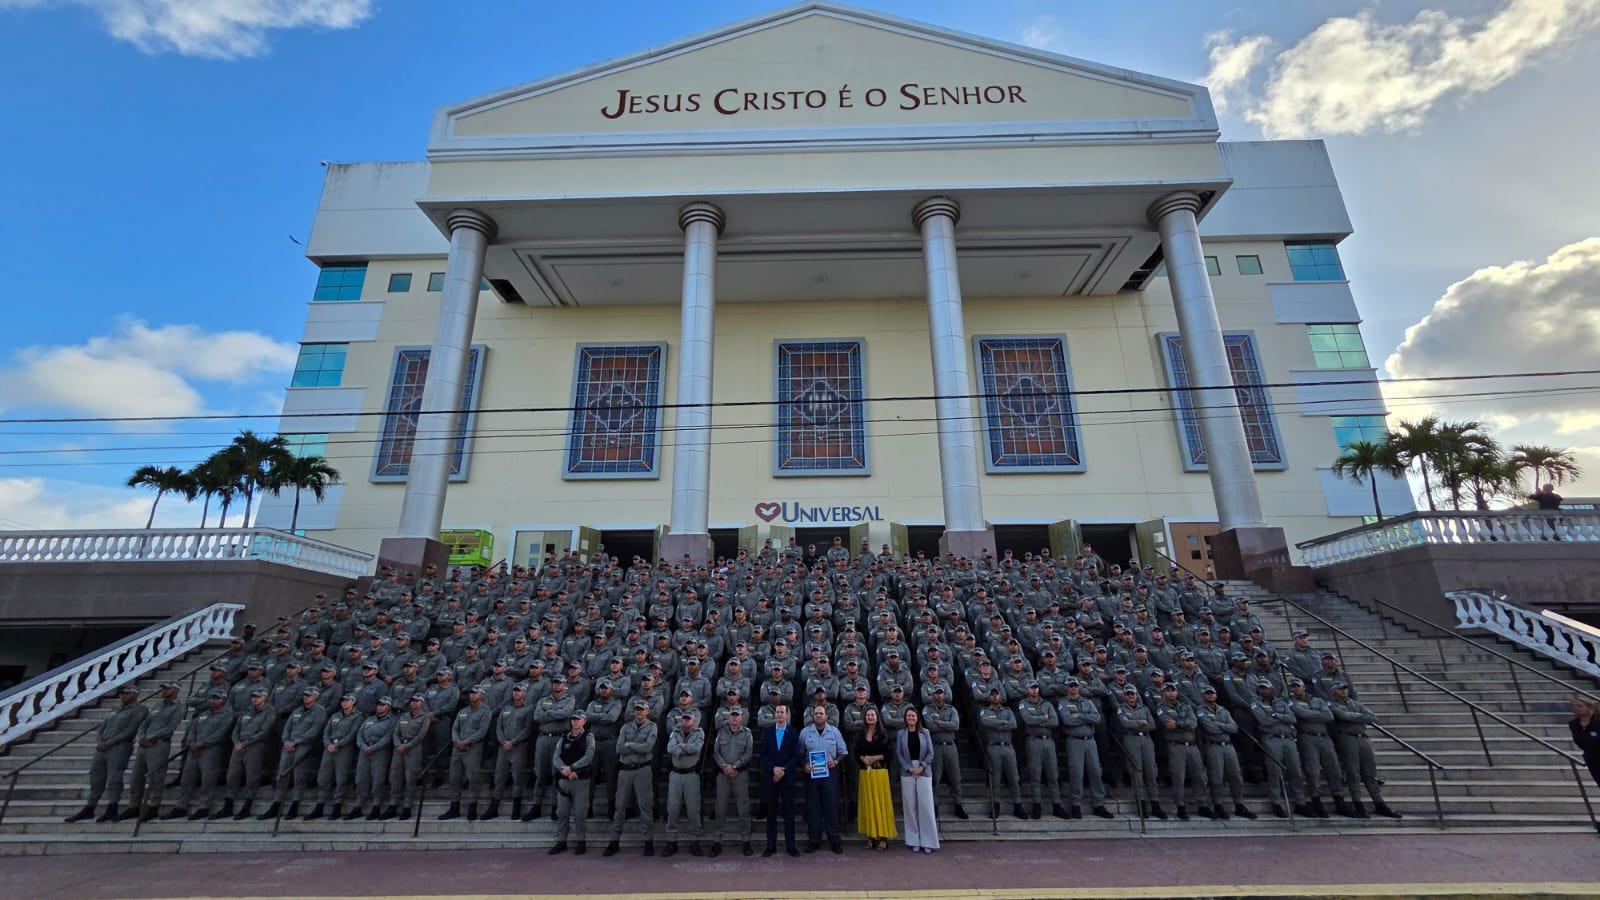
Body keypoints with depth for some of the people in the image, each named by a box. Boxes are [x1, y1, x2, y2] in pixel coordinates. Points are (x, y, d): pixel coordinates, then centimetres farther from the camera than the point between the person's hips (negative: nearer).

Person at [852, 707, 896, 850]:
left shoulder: (884, 733, -1)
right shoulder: (860, 735, 9)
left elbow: (889, 753, -5)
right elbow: (855, 752, 9)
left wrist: (875, 757, -13)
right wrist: (863, 758, -10)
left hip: (880, 772, -3)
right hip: (865, 772, 3)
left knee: (881, 802, -2)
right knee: (868, 803, 5)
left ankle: (883, 837, 5)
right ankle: (871, 836, 12)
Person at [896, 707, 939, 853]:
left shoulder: (925, 732, 4)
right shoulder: (900, 734, 4)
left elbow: (930, 753, 2)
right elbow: (898, 754, 2)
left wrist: (922, 766, -10)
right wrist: (909, 768, -10)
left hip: (924, 772, 0)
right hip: (907, 773, 0)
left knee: (926, 806, -1)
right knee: (910, 806, 3)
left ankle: (927, 841, 7)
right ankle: (914, 841, 12)